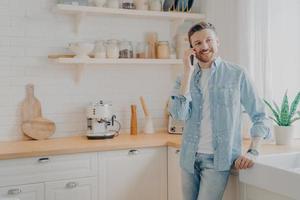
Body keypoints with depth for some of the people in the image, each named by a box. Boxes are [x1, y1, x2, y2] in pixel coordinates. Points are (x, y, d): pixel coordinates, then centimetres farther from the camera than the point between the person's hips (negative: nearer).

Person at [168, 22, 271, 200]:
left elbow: (260, 116, -1)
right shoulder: (187, 77, 5)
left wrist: (253, 152, -13)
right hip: (190, 158, 4)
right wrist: (188, 71, -12)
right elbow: (179, 114, -12)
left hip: (218, 160, -4)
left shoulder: (237, 75, -4)